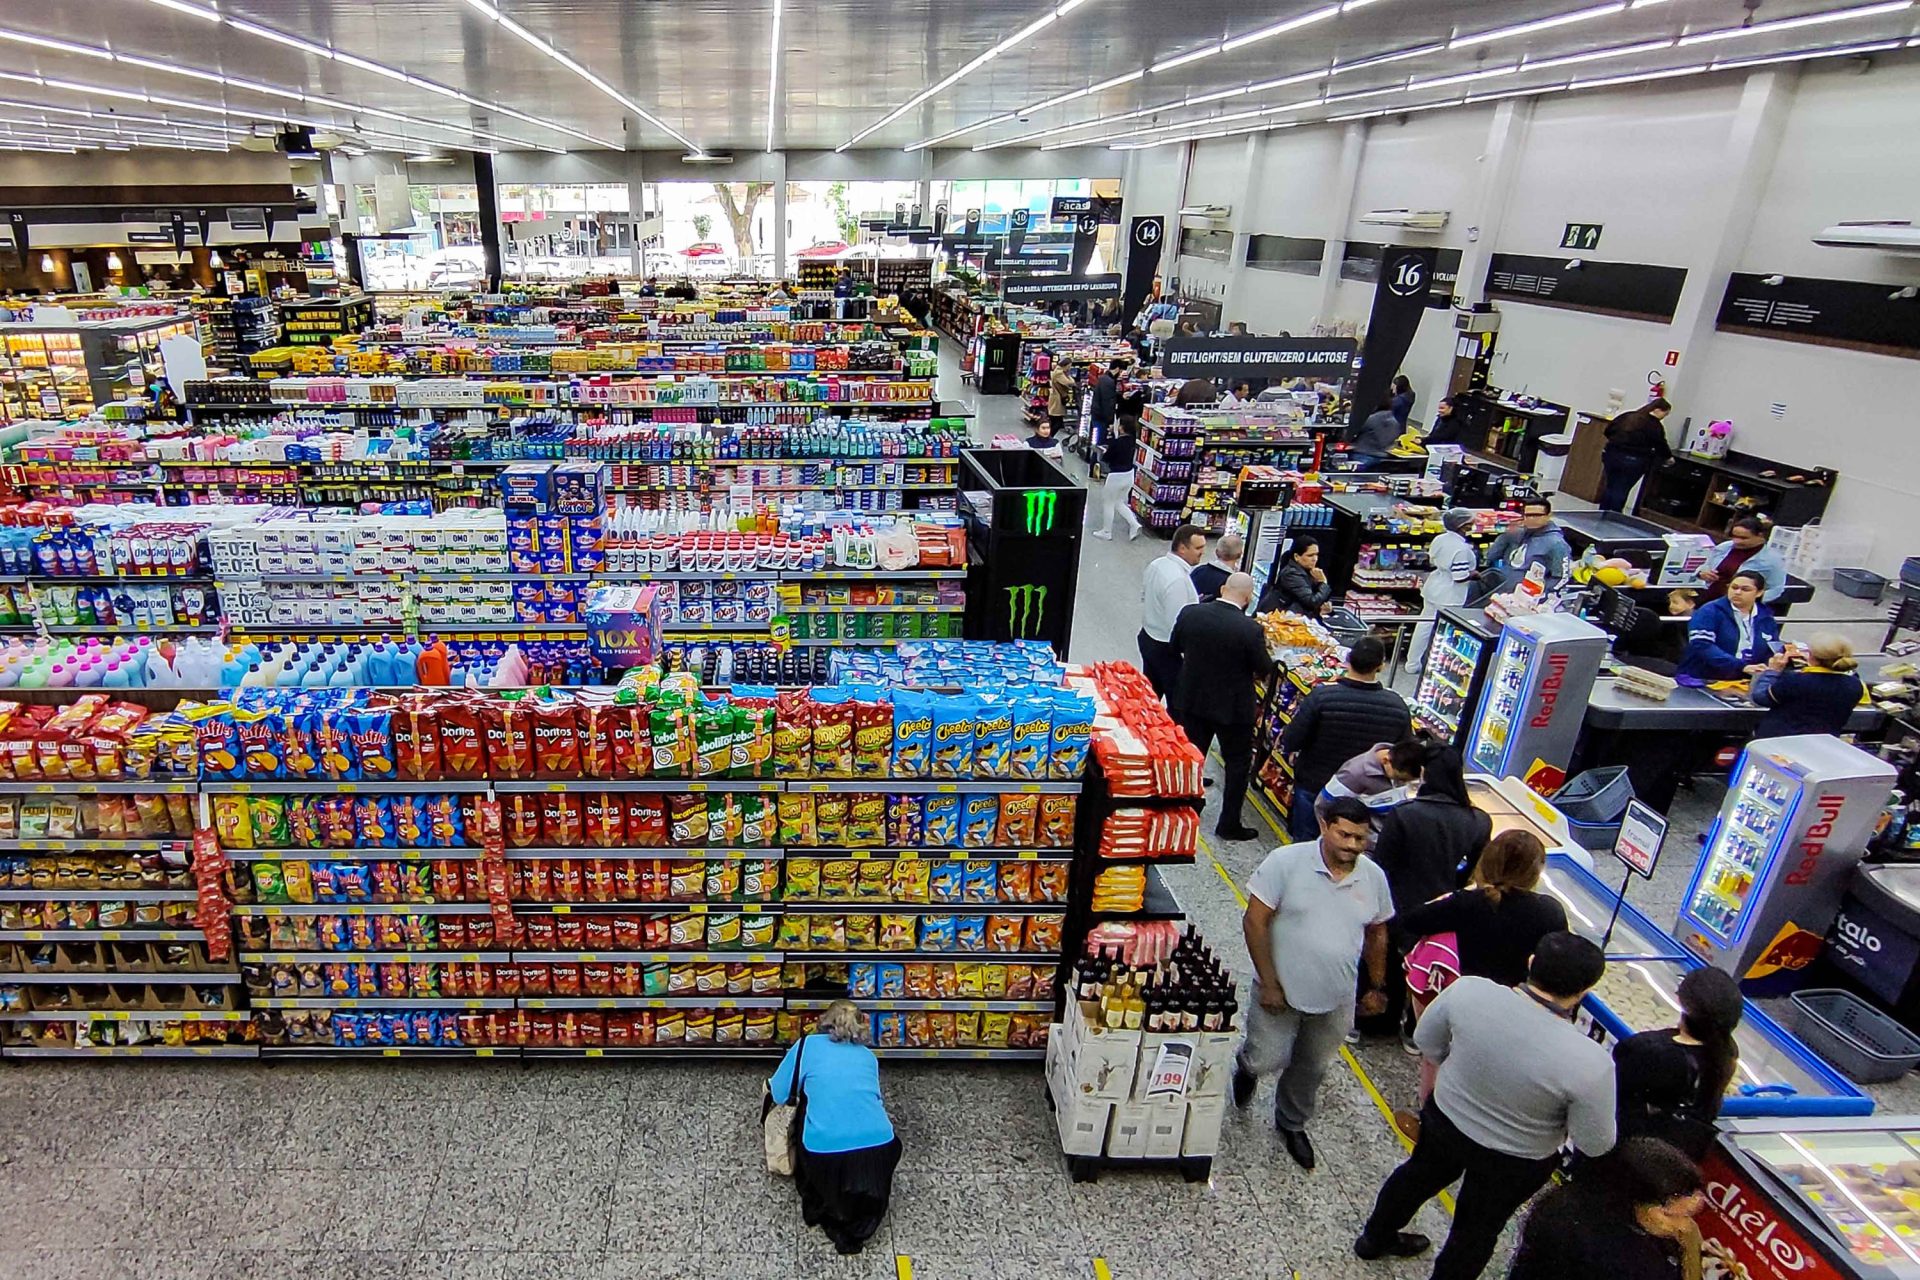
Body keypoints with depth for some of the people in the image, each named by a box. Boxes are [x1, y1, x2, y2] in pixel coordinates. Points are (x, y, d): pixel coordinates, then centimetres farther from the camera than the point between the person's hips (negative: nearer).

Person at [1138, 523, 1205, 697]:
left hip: (1147, 637, 9)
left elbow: (1144, 596, 13)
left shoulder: (1157, 564, -1)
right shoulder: (1179, 579, -29)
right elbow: (1177, 624, -28)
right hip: (1167, 648, -9)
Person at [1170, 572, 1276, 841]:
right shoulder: (1251, 630, -24)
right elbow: (1265, 670, -12)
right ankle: (1229, 824, 21)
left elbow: (1175, 648, 4)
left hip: (1192, 700, 4)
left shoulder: (1190, 613, -12)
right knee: (1238, 763, 15)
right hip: (1233, 706, -3)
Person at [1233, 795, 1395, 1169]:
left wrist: (1377, 987, 13)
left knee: (1312, 1070, 19)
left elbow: (1376, 934, 11)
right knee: (1268, 1060, 1)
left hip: (1336, 1000, 4)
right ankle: (1247, 1066, 38)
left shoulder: (1373, 877, -5)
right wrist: (1268, 983, -17)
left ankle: (1292, 1124, 46)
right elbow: (1255, 921, -17)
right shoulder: (1286, 862, -20)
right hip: (1281, 991, -4)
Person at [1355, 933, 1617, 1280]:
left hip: (1445, 1118, 4)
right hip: (1515, 1161, -3)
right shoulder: (1591, 1064, -36)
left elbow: (1425, 1041, -8)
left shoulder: (1468, 990, -28)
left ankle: (1374, 1239, 56)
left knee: (1419, 1176, 31)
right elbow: (1596, 1145, -19)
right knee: (1477, 1229, 25)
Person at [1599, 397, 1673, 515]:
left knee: (1610, 487, 14)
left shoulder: (1627, 416, 9)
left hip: (1612, 455, 4)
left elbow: (1608, 430, 12)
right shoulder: (1656, 426, -6)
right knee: (1621, 491, 2)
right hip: (1633, 462, -4)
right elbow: (1661, 445, 1)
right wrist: (1668, 457, 18)